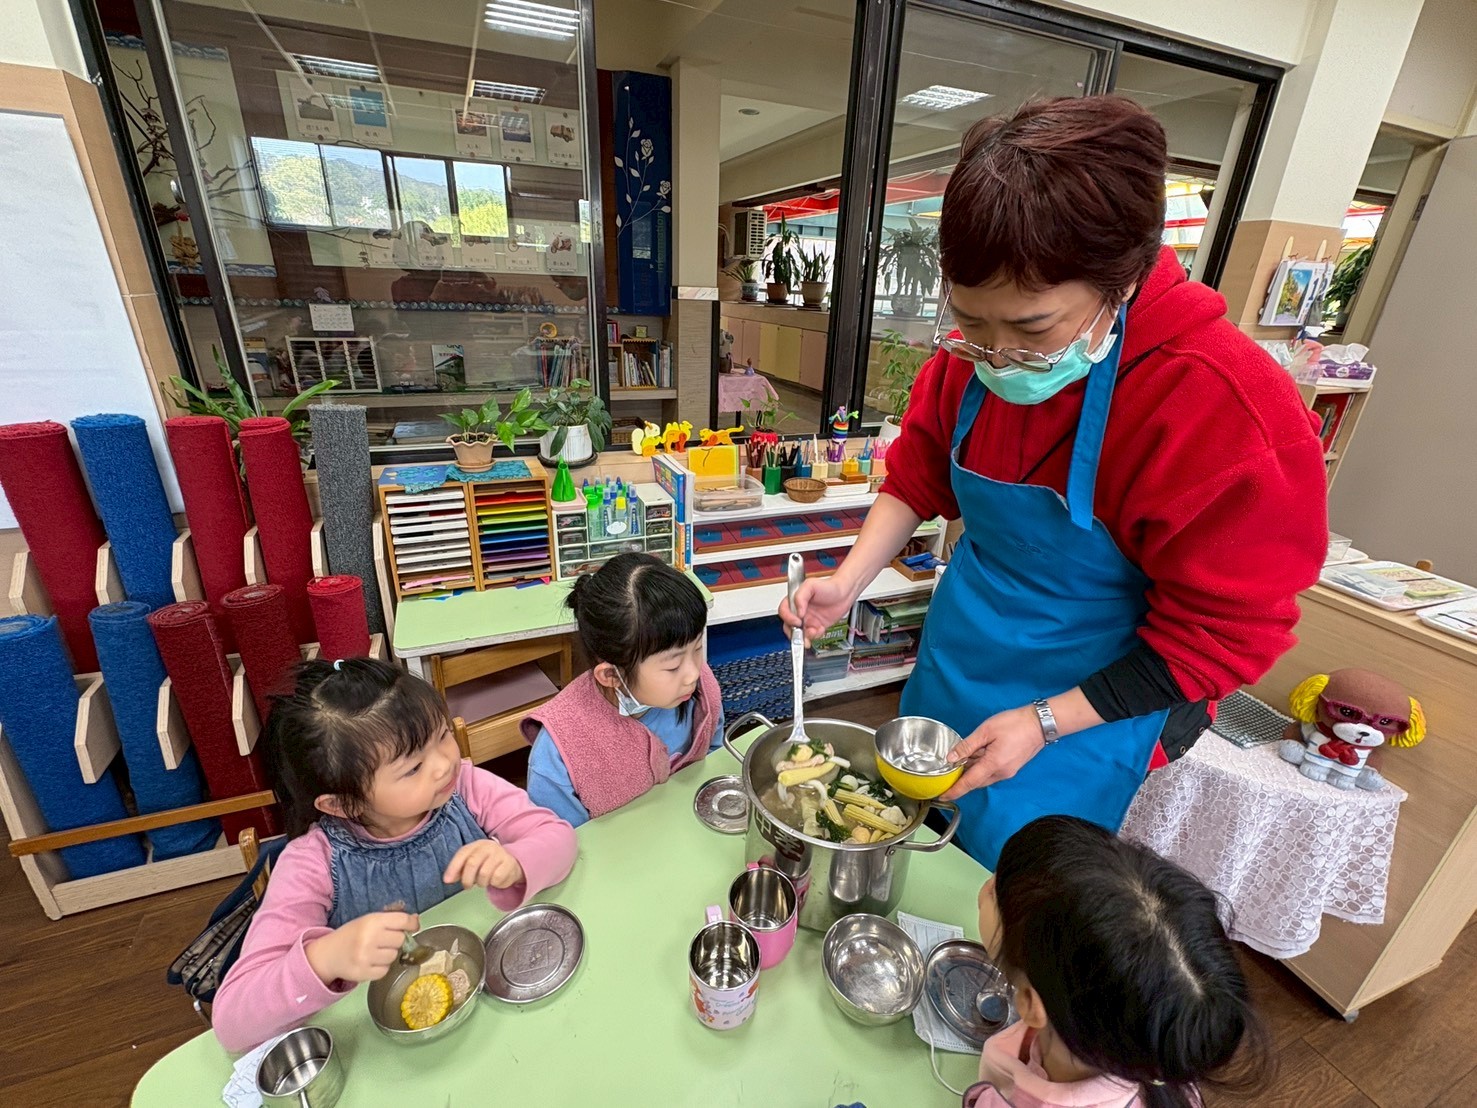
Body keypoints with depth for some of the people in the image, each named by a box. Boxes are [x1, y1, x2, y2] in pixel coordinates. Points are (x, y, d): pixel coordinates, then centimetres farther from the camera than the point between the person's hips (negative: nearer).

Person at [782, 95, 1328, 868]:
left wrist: (1045, 722, -22)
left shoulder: (1228, 410, -28)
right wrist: (849, 583, -13)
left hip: (1086, 710, -5)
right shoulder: (970, 357, -12)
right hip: (951, 661, 6)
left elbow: (1220, 632, -20)